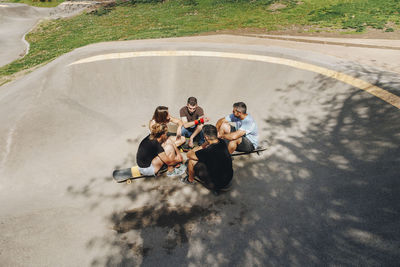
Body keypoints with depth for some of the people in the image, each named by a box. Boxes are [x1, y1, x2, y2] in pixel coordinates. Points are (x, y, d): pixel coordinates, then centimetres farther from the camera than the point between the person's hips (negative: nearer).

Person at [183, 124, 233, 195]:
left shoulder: (207, 152, -30)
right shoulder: (222, 142, -10)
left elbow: (188, 154, -12)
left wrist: (197, 149, 5)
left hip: (216, 185, -7)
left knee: (192, 161, -3)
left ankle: (190, 180, 26)